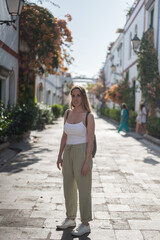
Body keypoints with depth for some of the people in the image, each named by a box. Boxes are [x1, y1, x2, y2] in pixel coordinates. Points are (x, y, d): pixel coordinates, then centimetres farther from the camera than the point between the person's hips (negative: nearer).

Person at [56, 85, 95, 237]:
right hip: (68, 153, 6)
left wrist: (87, 162, -16)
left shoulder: (89, 116, -10)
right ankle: (70, 219, 31)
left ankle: (85, 224, 14)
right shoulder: (67, 113, 7)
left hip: (82, 153, -6)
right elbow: (64, 136, 12)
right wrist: (60, 155, 10)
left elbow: (90, 140, -12)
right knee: (68, 187, 14)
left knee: (83, 189, 1)